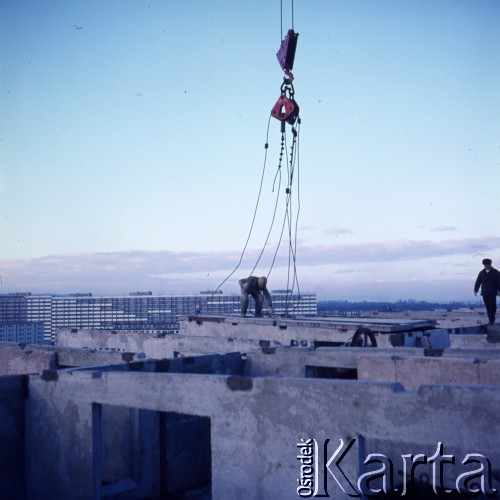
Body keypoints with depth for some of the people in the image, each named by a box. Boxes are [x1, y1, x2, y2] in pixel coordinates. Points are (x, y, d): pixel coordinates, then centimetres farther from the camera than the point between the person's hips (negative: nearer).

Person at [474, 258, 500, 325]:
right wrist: (475, 290, -2)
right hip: (484, 293, 3)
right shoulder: (482, 272, 9)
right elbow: (478, 282, 8)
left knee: (492, 306, -9)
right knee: (488, 307, 1)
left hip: (492, 293, -3)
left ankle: (492, 320, -6)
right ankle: (491, 320, 5)